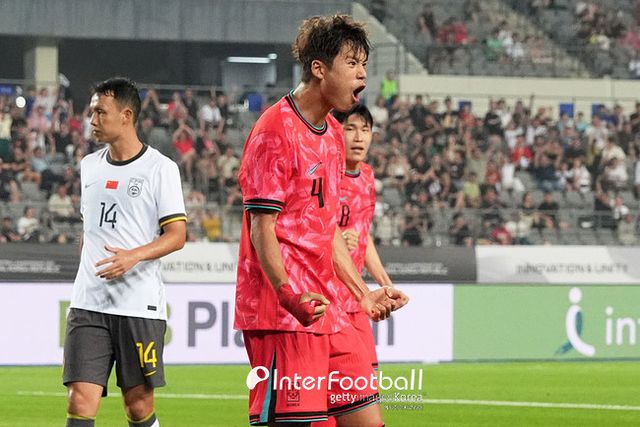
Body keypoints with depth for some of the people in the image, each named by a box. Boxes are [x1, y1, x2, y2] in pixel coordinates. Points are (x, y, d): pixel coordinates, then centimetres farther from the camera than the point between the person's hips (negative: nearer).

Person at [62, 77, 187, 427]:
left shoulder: (160, 168, -3)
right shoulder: (89, 166, 13)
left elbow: (176, 235, -8)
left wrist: (134, 256, -23)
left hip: (140, 306, -4)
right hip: (88, 305, 4)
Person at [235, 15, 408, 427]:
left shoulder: (333, 133, 18)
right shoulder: (275, 130, -10)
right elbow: (262, 229, -15)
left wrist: (363, 293, 24)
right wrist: (289, 295, -26)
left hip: (329, 311, 9)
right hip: (283, 315, -9)